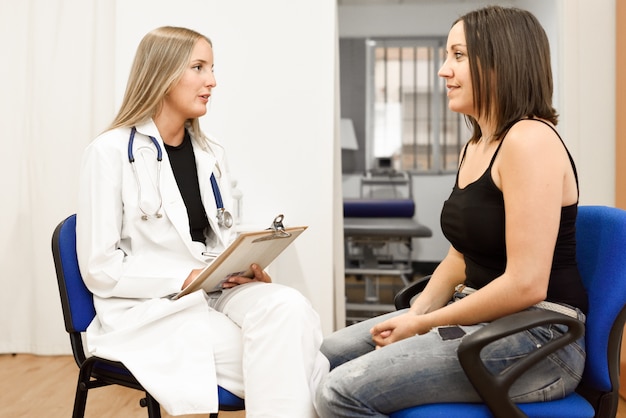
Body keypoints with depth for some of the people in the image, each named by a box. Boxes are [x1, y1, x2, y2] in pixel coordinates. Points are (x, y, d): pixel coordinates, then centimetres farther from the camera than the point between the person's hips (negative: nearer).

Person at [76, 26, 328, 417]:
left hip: (215, 294, 5)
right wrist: (187, 277, -18)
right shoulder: (110, 152, -9)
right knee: (275, 356, -25)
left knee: (289, 307, -27)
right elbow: (100, 269, -11)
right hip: (149, 310, -5)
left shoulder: (211, 153, 10)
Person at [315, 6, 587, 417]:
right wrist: (416, 313, -1)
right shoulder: (474, 147, 13)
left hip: (537, 338, -9)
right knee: (332, 354, 11)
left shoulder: (530, 140, -18)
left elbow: (526, 284, -24)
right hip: (480, 318, 10)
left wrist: (424, 326, -14)